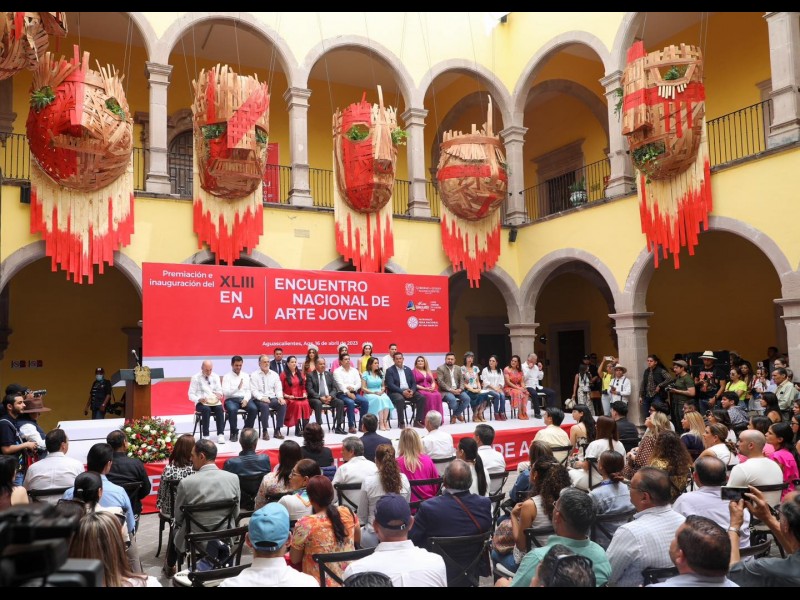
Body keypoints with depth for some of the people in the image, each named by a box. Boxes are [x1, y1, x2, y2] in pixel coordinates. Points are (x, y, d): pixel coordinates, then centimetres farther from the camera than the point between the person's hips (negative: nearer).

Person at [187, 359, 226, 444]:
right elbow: (191, 395, -2)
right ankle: (206, 436, -34)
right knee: (206, 409, -36)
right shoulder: (195, 378, 1)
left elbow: (219, 391, 9)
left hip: (214, 401, 2)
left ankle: (220, 434, -33)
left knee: (219, 408, -31)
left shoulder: (215, 376, 12)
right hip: (201, 402, -2)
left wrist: (219, 394, -17)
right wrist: (199, 399, -22)